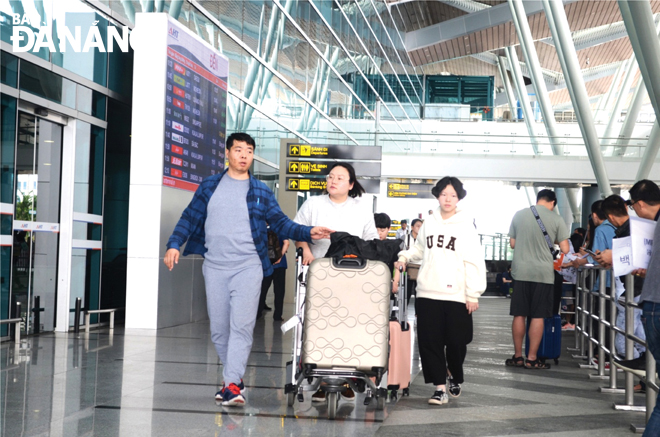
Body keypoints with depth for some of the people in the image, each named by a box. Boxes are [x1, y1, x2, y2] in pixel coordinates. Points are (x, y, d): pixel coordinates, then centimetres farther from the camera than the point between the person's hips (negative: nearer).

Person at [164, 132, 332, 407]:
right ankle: (234, 377, 21)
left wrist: (308, 233, -10)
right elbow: (190, 218, 11)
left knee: (242, 325, -13)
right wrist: (174, 244, -3)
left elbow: (281, 224, 5)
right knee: (218, 329, 6)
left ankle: (232, 384, -15)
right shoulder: (209, 187, 11)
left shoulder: (261, 192, 8)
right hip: (215, 267, 2)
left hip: (248, 267, -2)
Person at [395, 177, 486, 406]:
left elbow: (474, 262, -5)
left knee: (456, 342, 3)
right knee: (429, 342, 0)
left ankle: (456, 378, 30)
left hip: (456, 295, -4)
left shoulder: (466, 226, -3)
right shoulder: (429, 223, 11)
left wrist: (473, 294, -9)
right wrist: (405, 256, 9)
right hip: (428, 293, 4)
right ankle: (440, 387, 7)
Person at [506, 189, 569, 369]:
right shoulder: (556, 219, -2)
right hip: (543, 273, -2)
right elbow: (565, 249, -1)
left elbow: (512, 244, 10)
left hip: (521, 271, 2)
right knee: (537, 316, 3)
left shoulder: (519, 215, 4)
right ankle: (532, 358, 6)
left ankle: (517, 356, 14)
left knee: (519, 315, 8)